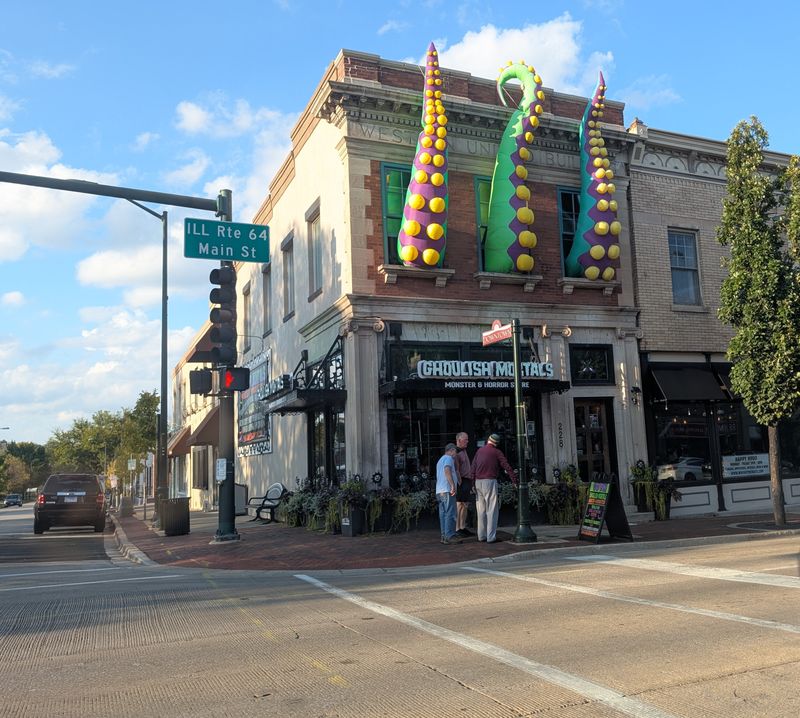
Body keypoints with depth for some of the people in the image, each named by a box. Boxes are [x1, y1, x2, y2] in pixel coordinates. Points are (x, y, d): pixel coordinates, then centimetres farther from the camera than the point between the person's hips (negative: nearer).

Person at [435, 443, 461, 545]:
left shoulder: (440, 460, 26)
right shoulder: (449, 458, -4)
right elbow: (447, 470, -23)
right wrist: (453, 485, -25)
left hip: (439, 490, 10)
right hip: (447, 490, -9)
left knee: (443, 514, 8)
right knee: (450, 513, -9)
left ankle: (444, 536, 8)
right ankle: (450, 536, -12)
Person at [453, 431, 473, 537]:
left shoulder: (464, 451, 20)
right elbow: (456, 470, -16)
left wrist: (470, 484, 22)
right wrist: (460, 483, -19)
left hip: (467, 481, 10)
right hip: (461, 481, -10)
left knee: (465, 505, 11)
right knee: (459, 505, -9)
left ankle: (463, 527, 17)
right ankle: (456, 529, -7)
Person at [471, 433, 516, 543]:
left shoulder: (479, 450, 13)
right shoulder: (497, 452, 0)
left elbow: (473, 467, 9)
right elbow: (507, 467, -5)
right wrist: (515, 480, -4)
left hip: (478, 481, 5)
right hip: (490, 481, -5)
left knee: (481, 510, 11)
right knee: (492, 510, -3)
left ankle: (481, 535, 14)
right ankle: (491, 537, -6)